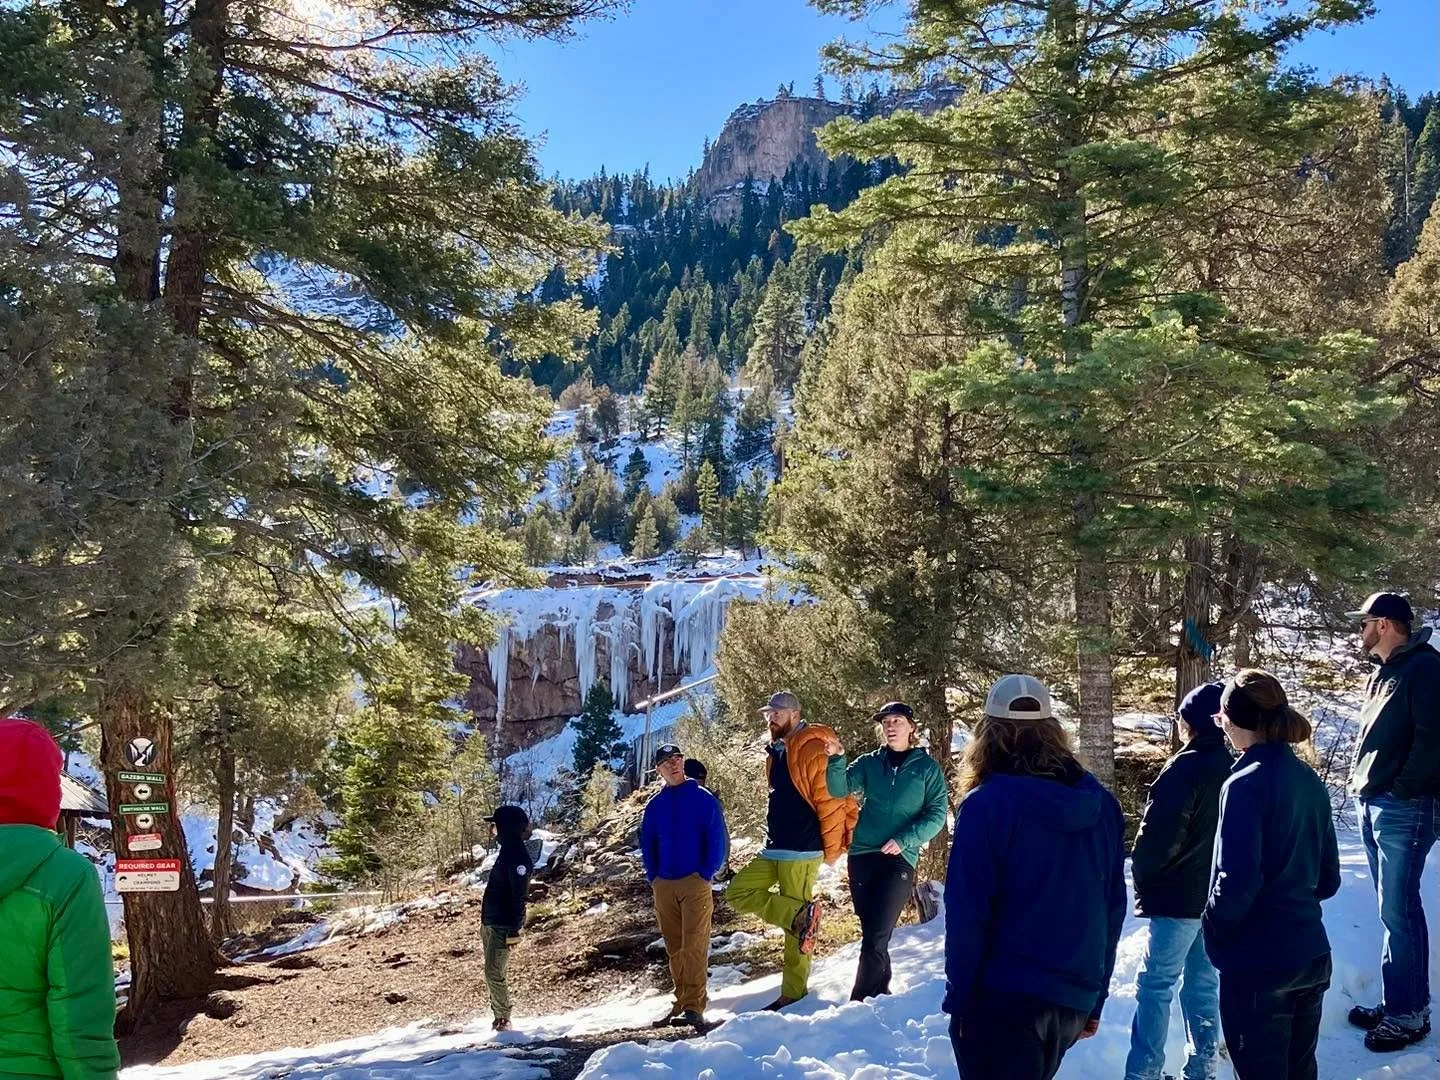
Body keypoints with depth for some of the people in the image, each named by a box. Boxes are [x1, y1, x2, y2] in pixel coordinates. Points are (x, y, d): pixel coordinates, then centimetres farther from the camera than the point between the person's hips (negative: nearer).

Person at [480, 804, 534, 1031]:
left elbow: (519, 896, -22)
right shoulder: (508, 851, 12)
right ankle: (499, 1017, 20)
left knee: (494, 974, -8)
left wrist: (514, 929, -23)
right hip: (491, 923, 10)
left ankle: (504, 1019, 2)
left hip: (503, 927, -10)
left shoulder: (518, 856, -18)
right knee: (492, 973, 13)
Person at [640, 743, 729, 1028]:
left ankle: (694, 1007, -13)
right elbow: (647, 844, 18)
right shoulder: (655, 805, 12)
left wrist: (706, 874, -9)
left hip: (695, 883, -5)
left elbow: (718, 840, -3)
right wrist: (653, 877, 7)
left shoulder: (703, 798, 0)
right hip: (663, 885, 5)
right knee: (674, 948, 8)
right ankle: (681, 1002, 14)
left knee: (694, 945, -11)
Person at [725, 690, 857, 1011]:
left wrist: (833, 848, -14)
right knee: (738, 892, 3)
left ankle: (794, 993, 1)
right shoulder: (777, 753, 16)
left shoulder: (811, 749, -14)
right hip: (774, 850, 10)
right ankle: (799, 914, -3)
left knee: (796, 925, -5)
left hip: (801, 852, -10)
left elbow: (831, 798, -17)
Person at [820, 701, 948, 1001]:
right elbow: (839, 790, -4)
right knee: (870, 932, 11)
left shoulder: (927, 767, 1)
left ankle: (859, 1002, -7)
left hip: (900, 859, -3)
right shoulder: (869, 763, 8)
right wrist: (837, 760, -22)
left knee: (876, 937, -9)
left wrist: (904, 840, -15)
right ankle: (879, 991, 27)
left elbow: (937, 815, -3)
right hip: (862, 855, 3)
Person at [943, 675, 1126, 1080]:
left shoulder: (987, 805, -13)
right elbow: (1112, 906, 8)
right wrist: (1096, 998, 16)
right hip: (1075, 997, 6)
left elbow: (966, 911, -15)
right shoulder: (1102, 804, 3)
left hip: (1002, 996, -6)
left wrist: (958, 997, -5)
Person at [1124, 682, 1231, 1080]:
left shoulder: (1186, 768, -16)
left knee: (1155, 982, -3)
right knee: (1204, 981, 13)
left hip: (1180, 894, -7)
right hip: (1220, 894, 8)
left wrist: (1143, 879, -1)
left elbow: (1159, 836, -17)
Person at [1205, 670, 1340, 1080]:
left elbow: (1236, 881, -21)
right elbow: (1328, 878, 12)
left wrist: (1215, 930, -5)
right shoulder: (1309, 781, 6)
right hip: (1311, 953, 7)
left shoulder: (1246, 785, -18)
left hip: (1257, 959, -7)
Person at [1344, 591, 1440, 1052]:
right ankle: (1396, 1000, 20)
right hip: (1371, 805, 9)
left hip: (1403, 809, -9)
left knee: (1399, 912, -6)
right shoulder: (1382, 673, 17)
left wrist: (1402, 788, -15)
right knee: (1393, 908, 13)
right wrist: (1364, 785, 13)